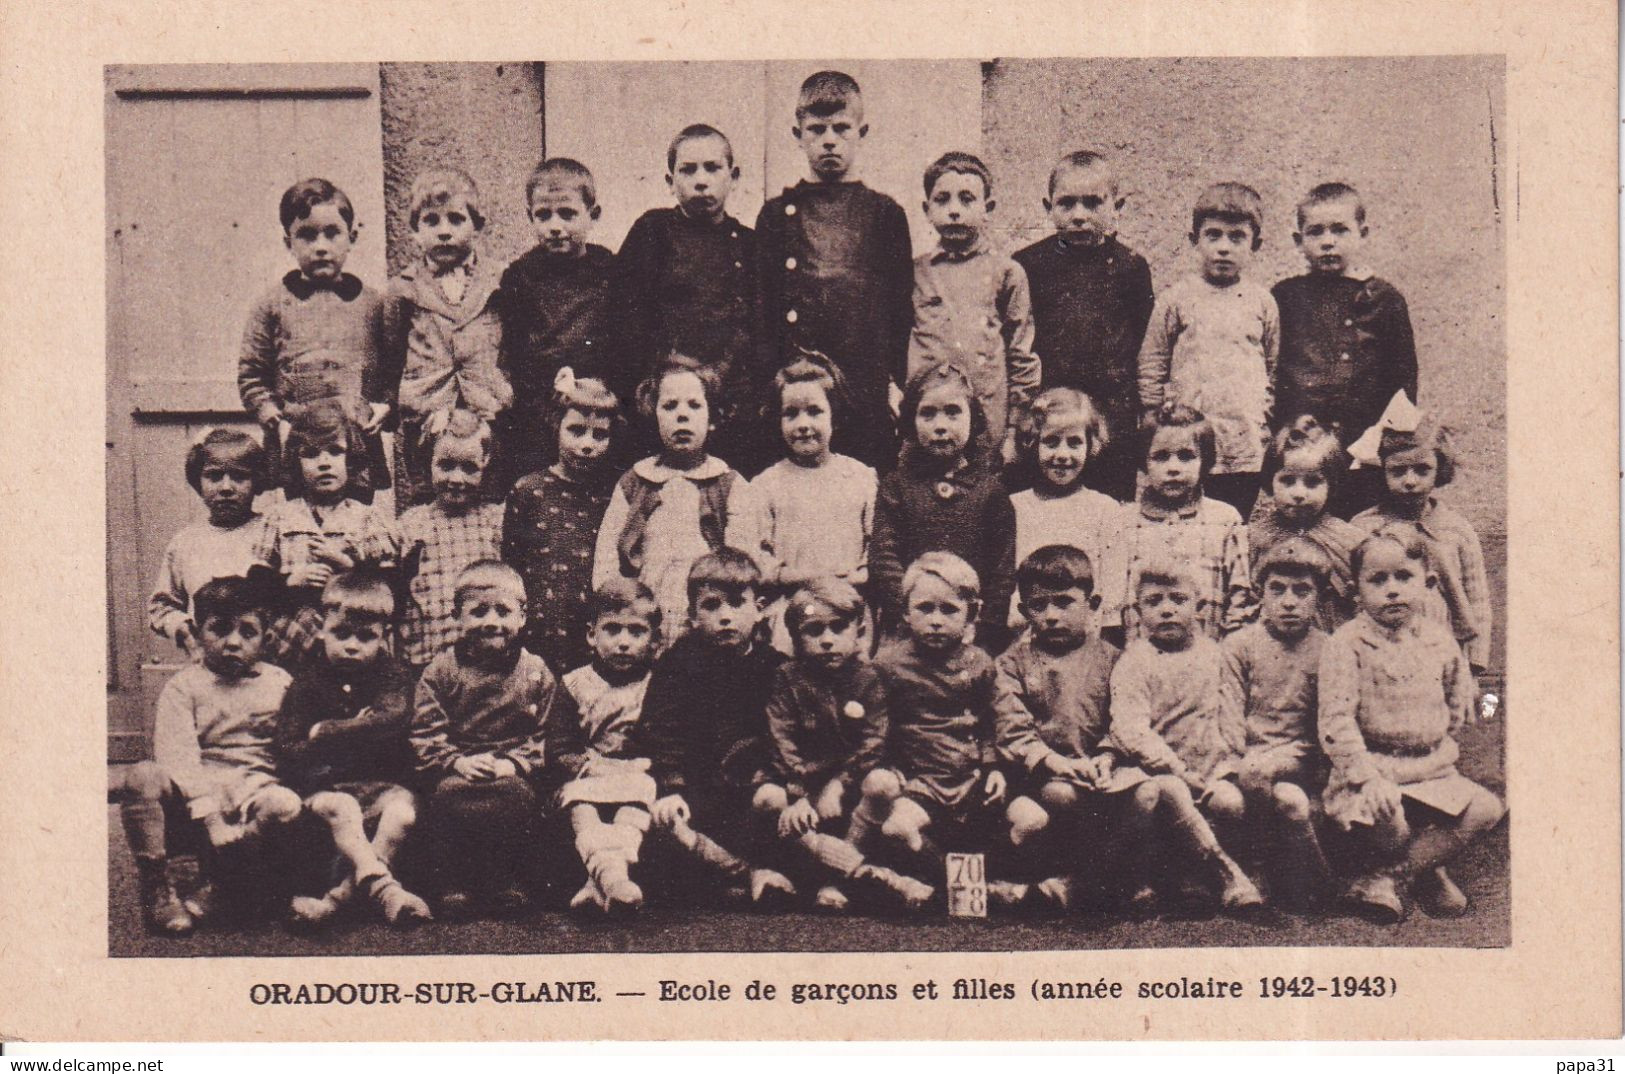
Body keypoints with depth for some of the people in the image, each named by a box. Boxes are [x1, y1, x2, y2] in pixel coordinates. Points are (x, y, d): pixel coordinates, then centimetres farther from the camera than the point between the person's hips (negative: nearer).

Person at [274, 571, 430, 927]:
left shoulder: (393, 675, 4)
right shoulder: (306, 679, 2)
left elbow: (395, 718, -19)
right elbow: (288, 755, -6)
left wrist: (325, 733, -16)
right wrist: (357, 730, -13)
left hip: (381, 783, 1)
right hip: (325, 786, -1)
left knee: (403, 810, -28)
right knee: (341, 809, -33)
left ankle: (337, 897, -31)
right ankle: (383, 888, -39)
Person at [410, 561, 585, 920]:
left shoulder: (535, 673, 8)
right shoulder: (442, 671, 8)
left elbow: (552, 737, 3)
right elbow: (424, 734, 2)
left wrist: (514, 763, -13)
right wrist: (457, 761, -15)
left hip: (514, 773, 0)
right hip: (457, 771, 0)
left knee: (518, 795, -32)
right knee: (448, 795, -31)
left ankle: (509, 879, -14)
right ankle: (454, 884, -17)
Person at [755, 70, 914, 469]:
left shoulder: (885, 213, 11)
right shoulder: (777, 214, 11)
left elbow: (903, 306, 9)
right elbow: (761, 309, 7)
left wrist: (896, 382, -1)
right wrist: (770, 382, -3)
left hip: (870, 391, 0)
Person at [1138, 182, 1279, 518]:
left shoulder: (1262, 303, 7)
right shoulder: (1176, 298, 1)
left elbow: (1273, 370, 15)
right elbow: (1150, 366, 3)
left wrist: (1264, 425, 9)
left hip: (1245, 451, 2)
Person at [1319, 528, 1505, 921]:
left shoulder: (1439, 640, 7)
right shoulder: (1346, 644, -9)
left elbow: (1458, 704, 21)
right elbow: (1336, 718, -17)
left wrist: (1440, 750, 10)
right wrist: (1367, 776, -25)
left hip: (1431, 770, 6)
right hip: (1372, 767, -6)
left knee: (1486, 809, -14)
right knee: (1389, 825, -33)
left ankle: (1382, 878, -12)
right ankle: (1427, 871, 4)